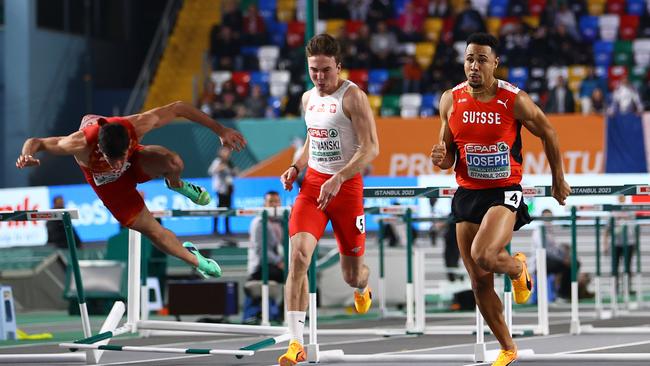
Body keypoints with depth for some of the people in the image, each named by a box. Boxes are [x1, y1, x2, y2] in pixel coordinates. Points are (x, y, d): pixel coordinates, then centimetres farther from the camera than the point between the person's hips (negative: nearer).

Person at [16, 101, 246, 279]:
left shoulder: (136, 126, -39)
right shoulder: (81, 145, -42)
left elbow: (179, 108, -28)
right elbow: (36, 142, -28)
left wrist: (220, 130, -27)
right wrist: (26, 155, -52)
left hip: (134, 162, 1)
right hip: (106, 182, -1)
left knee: (173, 163, -32)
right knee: (150, 229, -4)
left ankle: (176, 185, 7)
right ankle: (194, 260, 26)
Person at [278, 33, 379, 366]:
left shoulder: (352, 96, -12)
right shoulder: (308, 98, 9)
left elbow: (371, 148, -19)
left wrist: (338, 179, -28)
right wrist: (296, 167, 6)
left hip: (347, 186, -4)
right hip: (313, 184, 4)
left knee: (352, 274, 8)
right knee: (299, 255, -19)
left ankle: (362, 289, 50)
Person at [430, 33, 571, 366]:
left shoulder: (514, 100, -11)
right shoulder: (450, 100, -1)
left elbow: (548, 134, 5)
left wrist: (558, 181, 13)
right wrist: (441, 159, -13)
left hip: (505, 192, -4)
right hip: (467, 195, 4)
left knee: (483, 255, -29)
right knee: (480, 284, 6)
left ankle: (518, 268, 8)